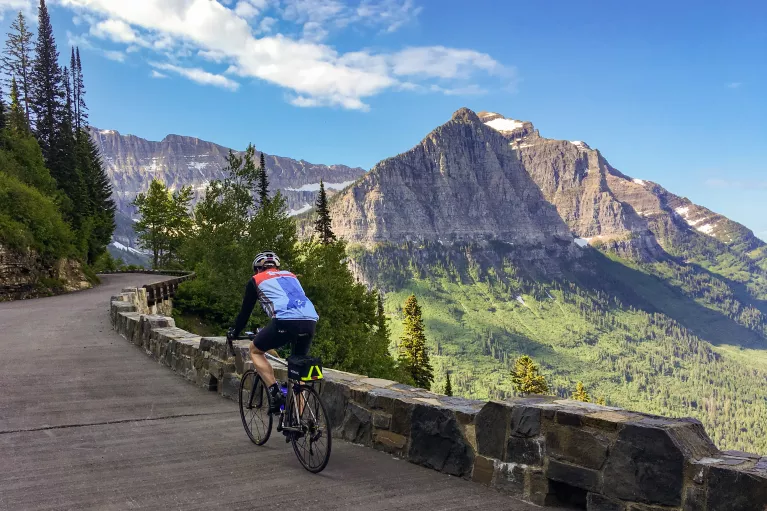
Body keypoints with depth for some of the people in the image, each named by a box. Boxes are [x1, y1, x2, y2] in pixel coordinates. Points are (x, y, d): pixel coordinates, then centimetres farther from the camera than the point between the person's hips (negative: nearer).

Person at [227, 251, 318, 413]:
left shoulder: (256, 280, 21)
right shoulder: (291, 276, 34)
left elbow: (245, 311, 26)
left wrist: (234, 333, 42)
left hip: (285, 321, -5)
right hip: (310, 321, 5)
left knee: (255, 350, 21)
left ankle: (275, 394, 7)